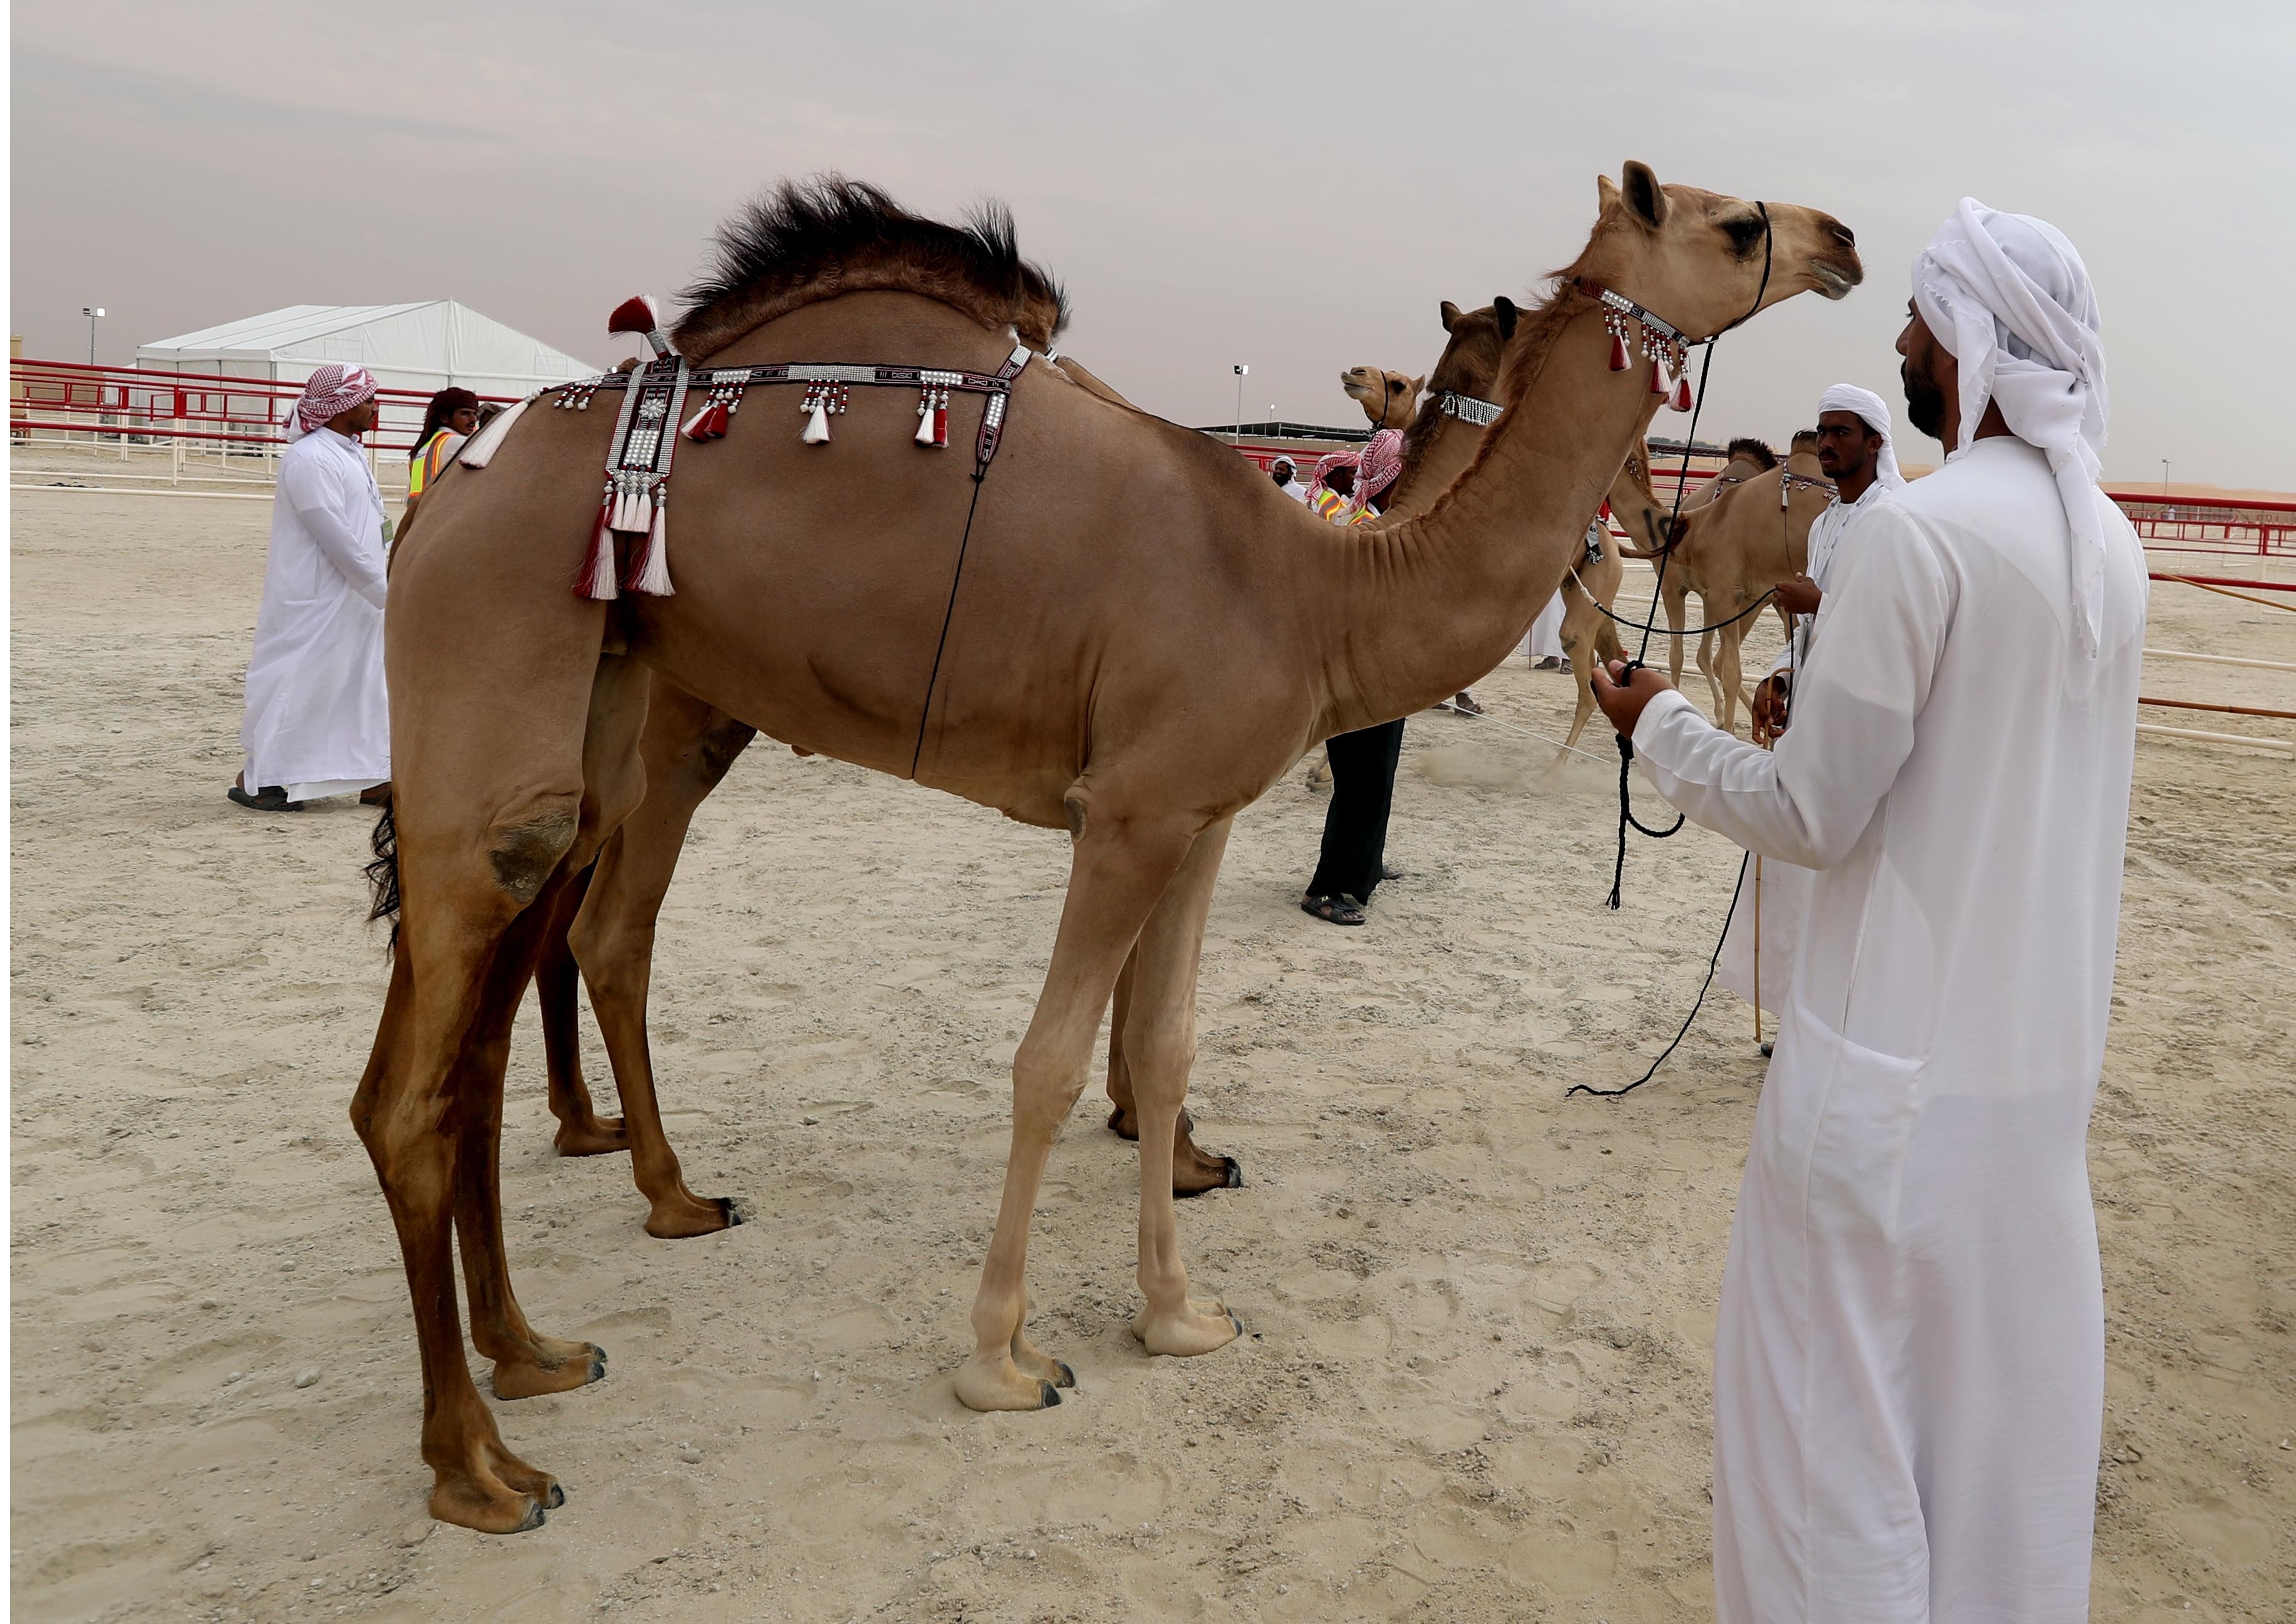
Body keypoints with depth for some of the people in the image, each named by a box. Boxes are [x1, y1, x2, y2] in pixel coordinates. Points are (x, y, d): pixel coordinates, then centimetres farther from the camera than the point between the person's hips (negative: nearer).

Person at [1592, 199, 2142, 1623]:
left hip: (1899, 1064, -8)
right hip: (2049, 1058, 8)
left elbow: (1810, 815, -14)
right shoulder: (2109, 541, 6)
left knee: (1842, 1417, 6)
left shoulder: (1919, 531, -17)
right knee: (2011, 1399, 20)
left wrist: (1660, 726, 0)